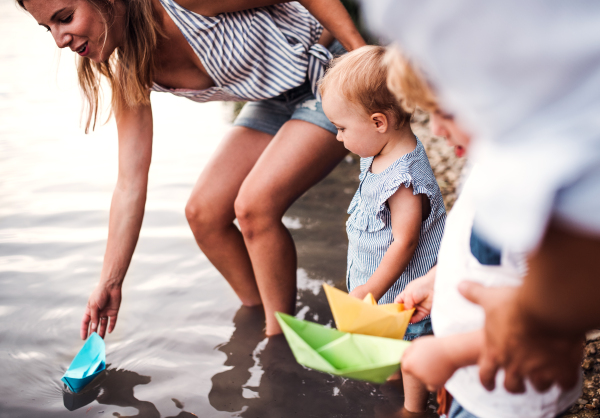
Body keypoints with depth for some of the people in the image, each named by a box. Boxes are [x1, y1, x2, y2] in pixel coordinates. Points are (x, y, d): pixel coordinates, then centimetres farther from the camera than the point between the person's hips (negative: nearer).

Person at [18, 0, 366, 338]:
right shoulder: (129, 73, -8)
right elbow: (130, 186, -5)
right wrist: (110, 284, -2)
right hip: (276, 101, 7)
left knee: (254, 205, -21)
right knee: (203, 212, -1)